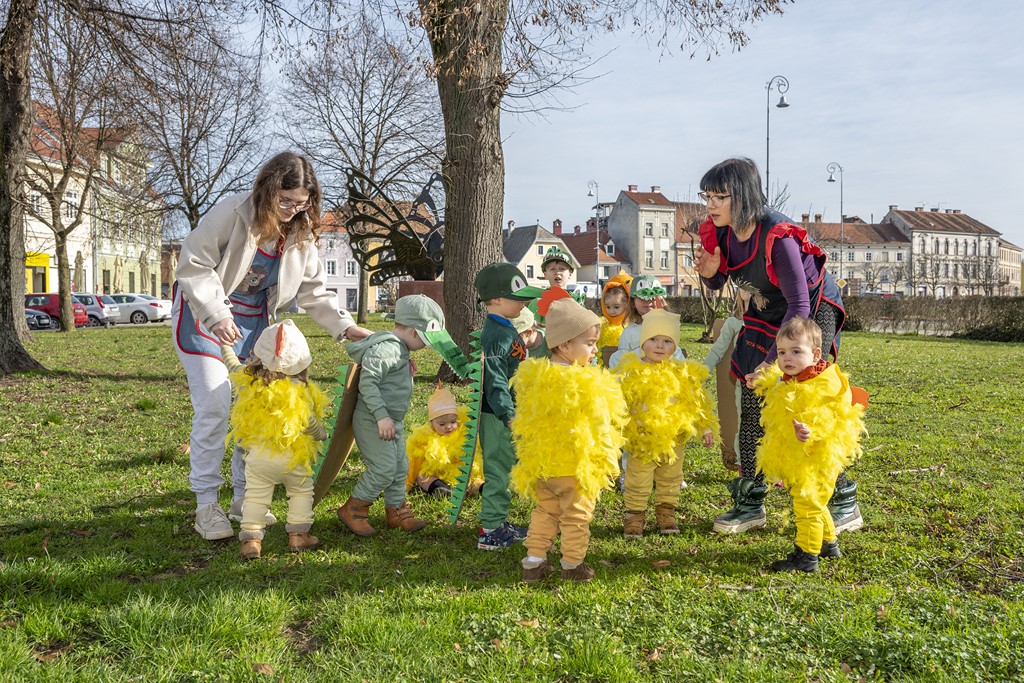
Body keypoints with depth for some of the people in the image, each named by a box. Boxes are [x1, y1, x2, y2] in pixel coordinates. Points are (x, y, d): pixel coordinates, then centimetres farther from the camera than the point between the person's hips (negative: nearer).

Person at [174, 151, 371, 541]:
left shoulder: (301, 234, -2)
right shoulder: (233, 213, -20)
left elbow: (313, 290, 3)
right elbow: (194, 264, -21)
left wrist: (345, 327, -9)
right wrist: (217, 315, -31)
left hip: (253, 324, 6)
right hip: (204, 316, -5)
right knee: (214, 405, -13)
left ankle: (244, 497, 18)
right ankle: (206, 505, -2)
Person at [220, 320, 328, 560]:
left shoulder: (247, 380, -5)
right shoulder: (300, 390, -15)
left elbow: (232, 364, 17)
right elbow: (310, 423, -9)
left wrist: (224, 344, 34)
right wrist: (321, 434, 12)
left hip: (257, 453, 2)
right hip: (292, 455, -2)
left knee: (255, 496, 11)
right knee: (302, 491, 17)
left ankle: (251, 539, 5)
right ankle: (299, 534, 15)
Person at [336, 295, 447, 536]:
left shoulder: (399, 349, 13)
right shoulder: (386, 349, -20)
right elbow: (367, 382, -26)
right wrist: (382, 416, -28)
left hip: (392, 420, 10)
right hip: (373, 420, -10)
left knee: (400, 466, 14)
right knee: (384, 467, -10)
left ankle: (396, 511, 27)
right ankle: (353, 509, 6)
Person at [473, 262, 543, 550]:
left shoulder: (506, 330, 12)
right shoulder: (494, 336, -21)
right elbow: (495, 382, -25)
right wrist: (510, 417, -28)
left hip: (507, 413, 10)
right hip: (497, 417, -10)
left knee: (505, 469, 18)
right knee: (499, 470, -2)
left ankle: (499, 522, 29)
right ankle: (490, 532, 7)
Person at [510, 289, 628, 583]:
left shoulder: (534, 376, -1)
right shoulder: (587, 384, -20)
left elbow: (525, 421, 7)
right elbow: (600, 425, -14)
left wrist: (533, 457, 19)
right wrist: (609, 460, -3)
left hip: (540, 464, 6)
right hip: (576, 465, -5)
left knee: (545, 512, 21)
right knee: (576, 516, 12)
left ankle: (533, 562, 23)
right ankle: (573, 566, 23)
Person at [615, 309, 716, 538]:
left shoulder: (683, 373, -1)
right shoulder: (632, 372, -11)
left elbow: (697, 403, 8)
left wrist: (705, 428, 10)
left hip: (673, 439, 3)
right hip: (641, 440, -3)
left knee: (670, 480, 17)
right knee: (637, 483, 6)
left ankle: (666, 511, 34)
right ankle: (634, 515, 21)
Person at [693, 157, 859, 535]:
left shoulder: (777, 237, -32)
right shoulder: (719, 232, -10)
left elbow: (799, 305, -30)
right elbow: (718, 285, 6)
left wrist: (774, 362, -33)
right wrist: (710, 271, -19)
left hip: (811, 312, -7)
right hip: (767, 315, 7)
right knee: (752, 407, 2)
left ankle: (844, 503, 9)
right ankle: (750, 503, 13)